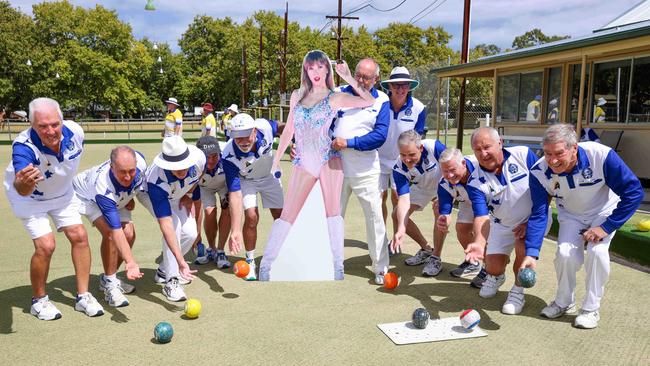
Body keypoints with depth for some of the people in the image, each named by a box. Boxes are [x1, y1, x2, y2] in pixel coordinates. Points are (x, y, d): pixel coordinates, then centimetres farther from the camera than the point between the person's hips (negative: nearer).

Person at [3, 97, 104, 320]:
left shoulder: (75, 131, -26)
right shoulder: (23, 146, -39)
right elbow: (22, 191, -54)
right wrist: (23, 182, -76)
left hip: (62, 193, 4)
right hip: (30, 198, -4)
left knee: (79, 236, -3)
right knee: (45, 245, -16)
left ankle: (83, 296, 11)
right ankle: (38, 300, 9)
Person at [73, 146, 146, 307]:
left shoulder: (139, 160, -34)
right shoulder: (104, 188, -46)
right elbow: (116, 231, -48)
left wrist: (130, 197, -6)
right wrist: (130, 262, -58)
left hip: (117, 198, 6)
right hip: (86, 196, -5)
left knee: (129, 234, -9)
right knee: (110, 232, -29)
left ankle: (108, 278, 13)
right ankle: (109, 284, -12)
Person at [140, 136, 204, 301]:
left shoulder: (199, 157, -35)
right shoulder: (157, 181, -45)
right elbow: (165, 225, -47)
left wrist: (189, 194, -4)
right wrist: (181, 261, -52)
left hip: (177, 196, 5)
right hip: (149, 194, -5)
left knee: (190, 233, -9)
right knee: (174, 226, -29)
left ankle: (164, 271, 15)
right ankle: (171, 281, -18)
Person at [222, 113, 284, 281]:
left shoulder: (264, 126, -36)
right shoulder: (229, 156, -39)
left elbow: (281, 127, -8)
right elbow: (235, 194, -42)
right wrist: (235, 230, -48)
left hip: (269, 176, 3)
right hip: (245, 180, -3)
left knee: (281, 216, 5)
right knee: (251, 217, -19)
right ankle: (250, 261, 5)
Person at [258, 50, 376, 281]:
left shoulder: (335, 98, 3)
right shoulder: (297, 95, 13)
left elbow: (370, 102, -7)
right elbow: (288, 129, 17)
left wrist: (349, 78, -4)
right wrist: (277, 159, 16)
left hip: (328, 158, -2)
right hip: (302, 161, 2)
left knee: (332, 211, -2)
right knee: (287, 215, 0)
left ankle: (338, 266, 6)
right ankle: (265, 265, 6)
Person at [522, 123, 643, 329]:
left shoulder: (602, 156, -35)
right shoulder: (539, 172, -27)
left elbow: (634, 192, -25)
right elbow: (538, 214, -24)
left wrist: (606, 227, -26)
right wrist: (531, 253, -35)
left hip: (604, 212, -2)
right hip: (571, 215, 2)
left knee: (597, 251, -23)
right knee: (565, 253, -16)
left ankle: (591, 308, -3)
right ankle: (564, 302, 11)